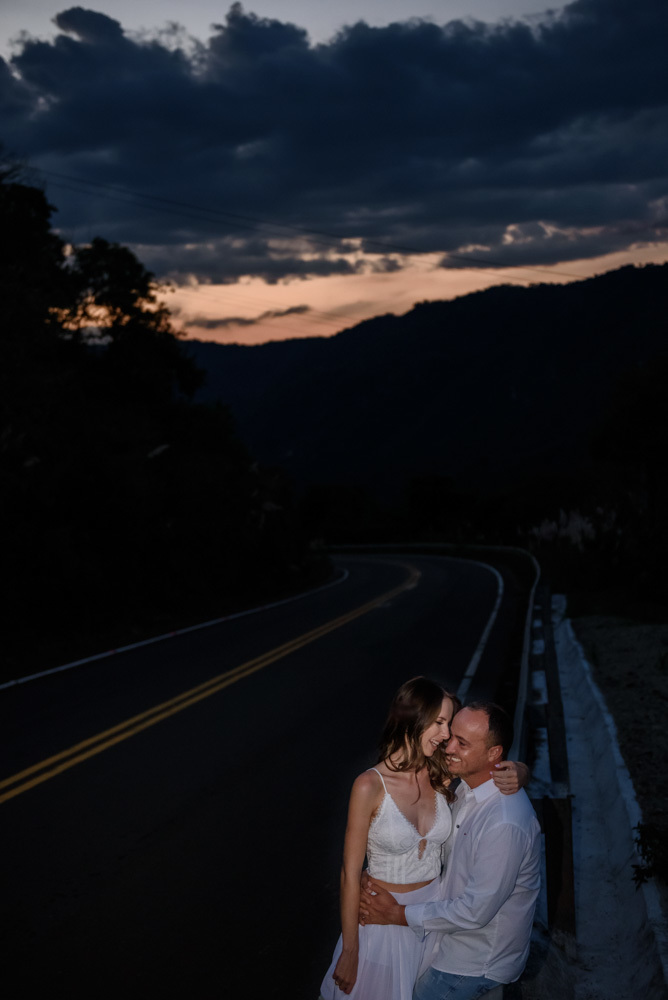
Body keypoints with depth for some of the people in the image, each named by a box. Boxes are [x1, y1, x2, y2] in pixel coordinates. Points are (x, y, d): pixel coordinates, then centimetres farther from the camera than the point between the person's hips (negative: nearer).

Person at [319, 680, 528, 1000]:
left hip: (433, 908, 4)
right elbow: (350, 874, -17)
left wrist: (515, 773, -21)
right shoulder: (370, 786, -23)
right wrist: (349, 952, -12)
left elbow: (513, 767, 4)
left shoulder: (442, 775, -10)